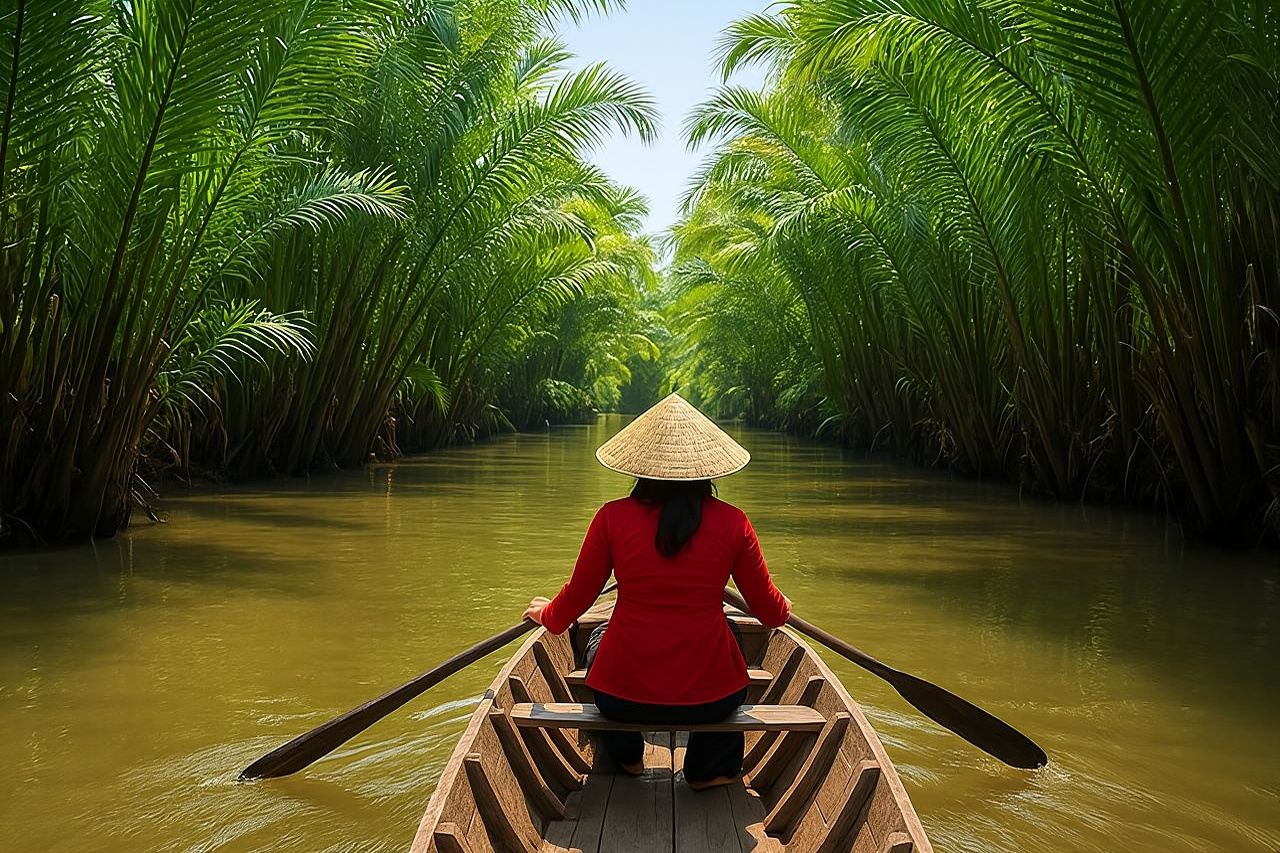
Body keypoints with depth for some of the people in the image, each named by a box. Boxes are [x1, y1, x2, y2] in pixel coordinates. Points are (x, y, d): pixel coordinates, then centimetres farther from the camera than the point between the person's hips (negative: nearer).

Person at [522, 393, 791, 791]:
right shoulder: (732, 522, -9)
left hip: (622, 697, 0)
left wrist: (545, 614, 24)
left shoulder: (613, 517, -10)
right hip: (710, 699, 0)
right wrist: (783, 609, 26)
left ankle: (626, 758, 50)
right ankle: (710, 770, 41)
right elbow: (771, 612, 1)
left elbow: (575, 599, 1)